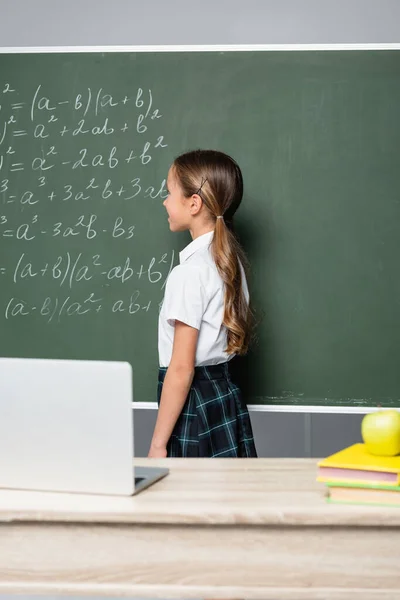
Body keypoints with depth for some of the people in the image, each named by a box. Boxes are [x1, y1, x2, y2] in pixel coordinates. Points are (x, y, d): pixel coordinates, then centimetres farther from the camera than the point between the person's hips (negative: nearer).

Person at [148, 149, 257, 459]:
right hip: (225, 395, 9)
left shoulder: (190, 272, -17)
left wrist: (158, 444, -15)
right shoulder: (230, 261, 9)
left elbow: (181, 369, -19)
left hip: (194, 400, -9)